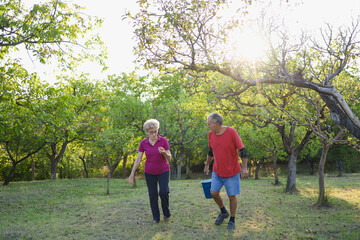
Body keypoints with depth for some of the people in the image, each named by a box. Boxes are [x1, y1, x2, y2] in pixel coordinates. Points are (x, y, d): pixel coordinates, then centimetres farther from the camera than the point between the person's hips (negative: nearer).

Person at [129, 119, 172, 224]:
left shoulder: (163, 141, -10)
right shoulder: (143, 143, -6)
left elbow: (169, 158, -9)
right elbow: (138, 159, -5)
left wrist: (164, 153, -31)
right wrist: (132, 174, -10)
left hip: (163, 171, -1)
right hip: (150, 173, 2)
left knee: (164, 192, -14)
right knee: (153, 195, 2)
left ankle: (166, 213, 11)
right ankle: (156, 217, 16)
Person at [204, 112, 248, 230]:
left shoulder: (231, 132, -18)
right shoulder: (211, 134, -2)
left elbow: (242, 150, -14)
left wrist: (244, 168, -17)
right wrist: (207, 165, 21)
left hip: (232, 171, -5)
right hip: (217, 171, 5)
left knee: (232, 196, 2)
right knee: (213, 192, -1)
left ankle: (232, 220, 21)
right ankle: (223, 212, 26)